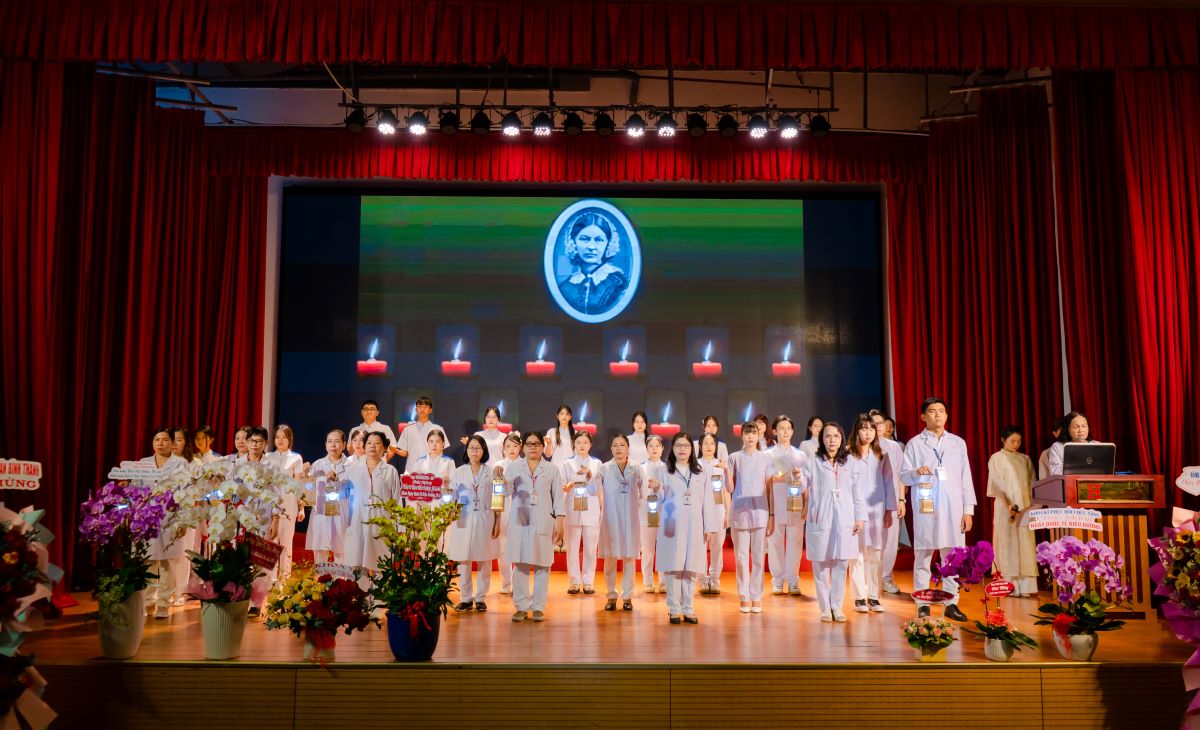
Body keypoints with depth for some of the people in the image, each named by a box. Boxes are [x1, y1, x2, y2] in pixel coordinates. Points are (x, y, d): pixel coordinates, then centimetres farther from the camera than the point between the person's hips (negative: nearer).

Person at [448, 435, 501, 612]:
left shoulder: (491, 473, 6)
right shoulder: (458, 472, 8)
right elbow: (452, 498, 8)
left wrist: (497, 523, 2)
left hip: (485, 520, 0)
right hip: (463, 520, 1)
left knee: (484, 561, 3)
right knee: (463, 560, 1)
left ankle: (481, 598, 13)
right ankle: (465, 598, 12)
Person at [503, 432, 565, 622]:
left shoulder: (552, 470, 10)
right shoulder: (513, 468, 10)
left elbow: (558, 498, 7)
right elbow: (507, 491, -3)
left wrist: (559, 523, -2)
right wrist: (500, 480, -24)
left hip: (543, 523, 0)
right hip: (519, 521, 0)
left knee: (542, 565, -1)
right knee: (520, 565, -1)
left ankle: (538, 607, 6)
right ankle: (521, 607, 7)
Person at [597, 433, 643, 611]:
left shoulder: (636, 469, 3)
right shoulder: (604, 469, 0)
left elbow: (641, 494, 8)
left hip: (630, 519, 1)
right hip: (610, 518, -1)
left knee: (629, 558, 4)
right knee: (610, 558, 4)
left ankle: (627, 596, 13)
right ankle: (611, 596, 15)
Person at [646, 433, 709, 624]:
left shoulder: (701, 474, 14)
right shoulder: (663, 471, 7)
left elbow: (705, 502, 12)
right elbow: (662, 500, 7)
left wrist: (707, 527, 7)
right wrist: (657, 488, -14)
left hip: (694, 525, 2)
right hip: (672, 524, -2)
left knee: (691, 567, 0)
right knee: (673, 566, -3)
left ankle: (689, 609, 7)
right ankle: (674, 610, 3)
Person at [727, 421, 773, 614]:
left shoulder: (765, 458, 7)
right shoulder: (734, 458, 5)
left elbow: (769, 489, 7)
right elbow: (730, 489, 4)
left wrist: (772, 515, 3)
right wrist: (727, 471, -12)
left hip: (760, 512, 0)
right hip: (739, 511, 0)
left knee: (758, 557, 3)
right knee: (741, 557, 3)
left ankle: (756, 596, 11)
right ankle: (744, 596, 11)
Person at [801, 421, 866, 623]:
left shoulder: (850, 463, 9)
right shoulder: (813, 463, 4)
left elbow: (857, 492, 9)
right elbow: (802, 484, -4)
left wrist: (860, 517, 4)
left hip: (844, 521, 2)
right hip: (820, 520, -2)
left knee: (841, 563, 3)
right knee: (821, 564, 1)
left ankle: (837, 606, 14)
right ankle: (824, 607, 11)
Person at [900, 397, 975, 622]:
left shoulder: (958, 443, 13)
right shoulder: (915, 444, 5)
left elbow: (966, 478, 11)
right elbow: (903, 476, 2)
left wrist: (968, 510, 5)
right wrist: (916, 472, -21)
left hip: (953, 509, 2)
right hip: (925, 509, -2)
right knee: (923, 556, 0)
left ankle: (951, 603, 12)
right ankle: (922, 605, 5)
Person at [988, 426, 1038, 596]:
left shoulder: (1025, 459, 14)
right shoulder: (996, 458, 1)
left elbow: (1031, 483, 14)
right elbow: (996, 484, -5)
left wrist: (1031, 504, 2)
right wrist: (1008, 506, -14)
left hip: (1025, 506, 4)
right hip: (1006, 506, -4)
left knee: (1025, 545, -1)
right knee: (1008, 544, -4)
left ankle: (1025, 586, -1)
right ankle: (1009, 586, -3)